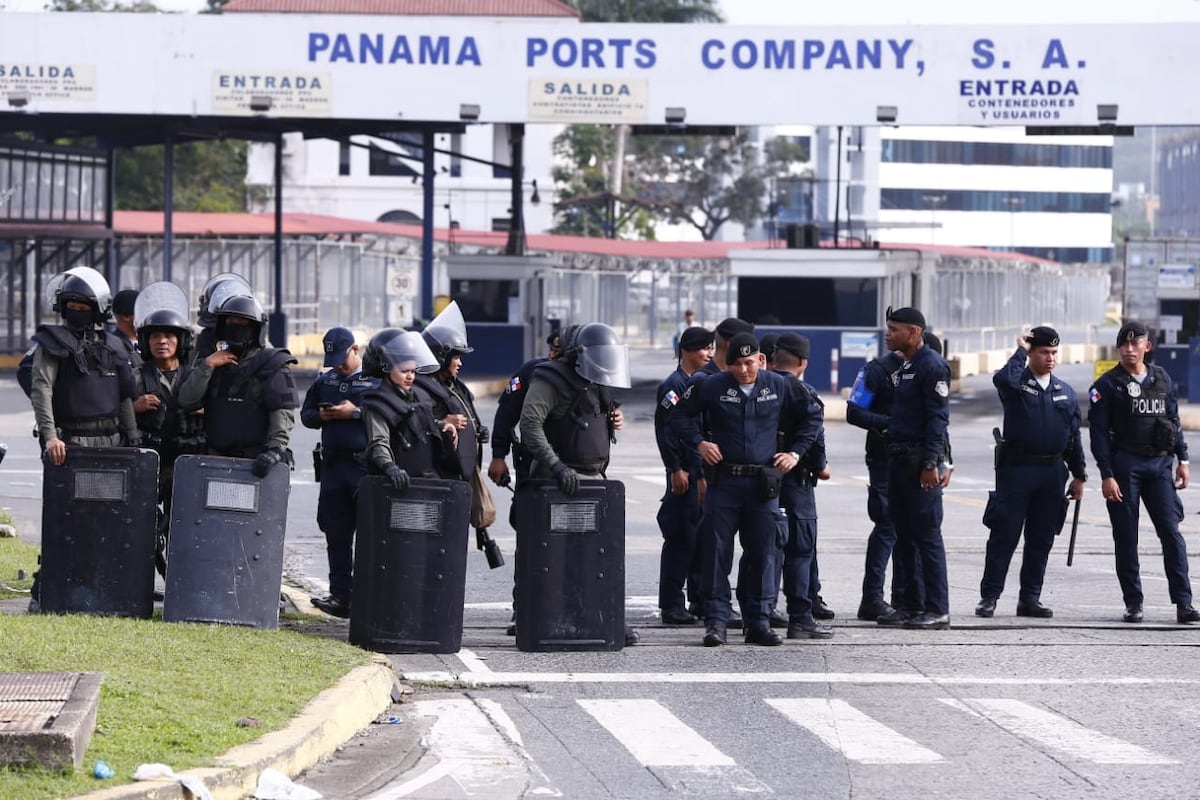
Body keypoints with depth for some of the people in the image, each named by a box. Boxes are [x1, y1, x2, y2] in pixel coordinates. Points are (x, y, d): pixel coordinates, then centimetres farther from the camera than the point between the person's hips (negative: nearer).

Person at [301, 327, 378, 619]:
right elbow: (305, 414, 21)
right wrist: (321, 416, 0)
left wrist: (356, 412, -17)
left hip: (366, 465, -6)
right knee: (336, 534, 6)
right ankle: (340, 595, 9)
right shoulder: (324, 381, 17)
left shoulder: (378, 380, -3)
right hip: (333, 464, 6)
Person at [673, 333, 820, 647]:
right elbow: (682, 413, 12)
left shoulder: (778, 386, 4)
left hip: (764, 483, 1)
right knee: (716, 553, -4)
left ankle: (758, 622, 11)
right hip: (724, 482, -1)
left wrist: (796, 452, 9)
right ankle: (716, 622, 1)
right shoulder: (713, 386, -1)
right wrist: (698, 442, 0)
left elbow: (810, 418, 18)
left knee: (763, 553, 3)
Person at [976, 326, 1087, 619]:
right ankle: (989, 597, 2)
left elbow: (1074, 437, 17)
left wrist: (1079, 475, 14)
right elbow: (1003, 379, -27)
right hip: (1016, 470, -4)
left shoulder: (1065, 393, 13)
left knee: (1041, 540, 7)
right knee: (1004, 537, -3)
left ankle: (1030, 598, 14)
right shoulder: (1016, 384, -1)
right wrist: (1021, 351, -14)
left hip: (1052, 473, 4)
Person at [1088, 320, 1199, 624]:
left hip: (1159, 464, 3)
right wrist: (1106, 475, -12)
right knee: (1126, 538, 2)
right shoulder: (1108, 385, -1)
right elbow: (1098, 433, -5)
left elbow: (1174, 420, 18)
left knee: (1172, 532, -5)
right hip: (1124, 466, -3)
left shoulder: (1162, 379, 12)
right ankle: (1133, 603, 8)